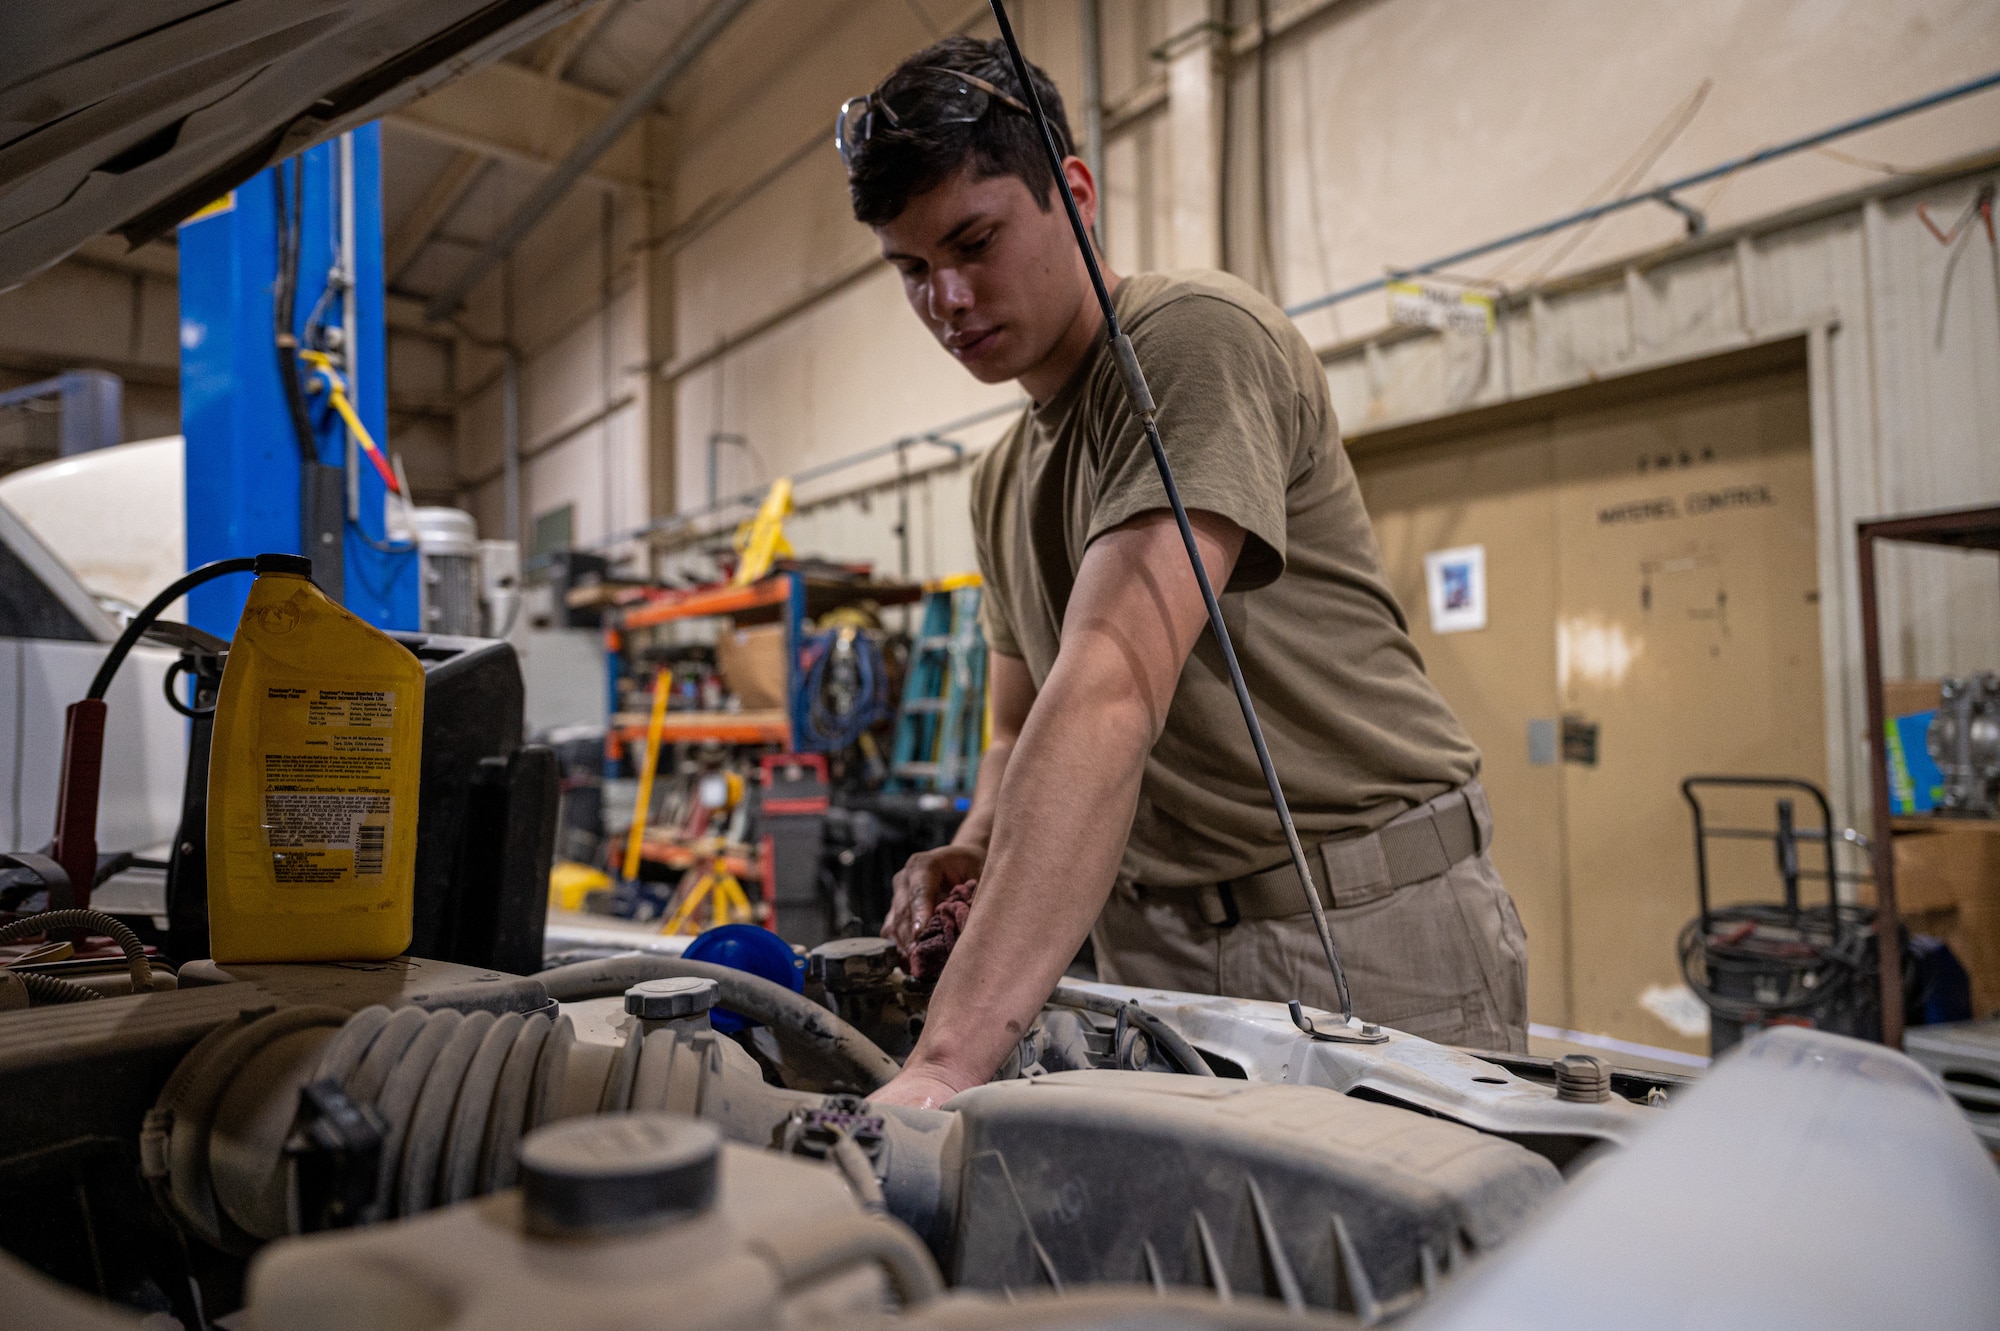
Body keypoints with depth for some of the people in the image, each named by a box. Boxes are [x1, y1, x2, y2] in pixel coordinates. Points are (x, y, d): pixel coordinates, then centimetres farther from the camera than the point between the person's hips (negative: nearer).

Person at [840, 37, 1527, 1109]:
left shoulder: (1198, 335, -16)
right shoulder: (1002, 482, 12)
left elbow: (1111, 690, -30)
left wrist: (945, 1060, -35)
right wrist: (975, 851, -5)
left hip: (1365, 922, -6)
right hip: (1153, 947, 7)